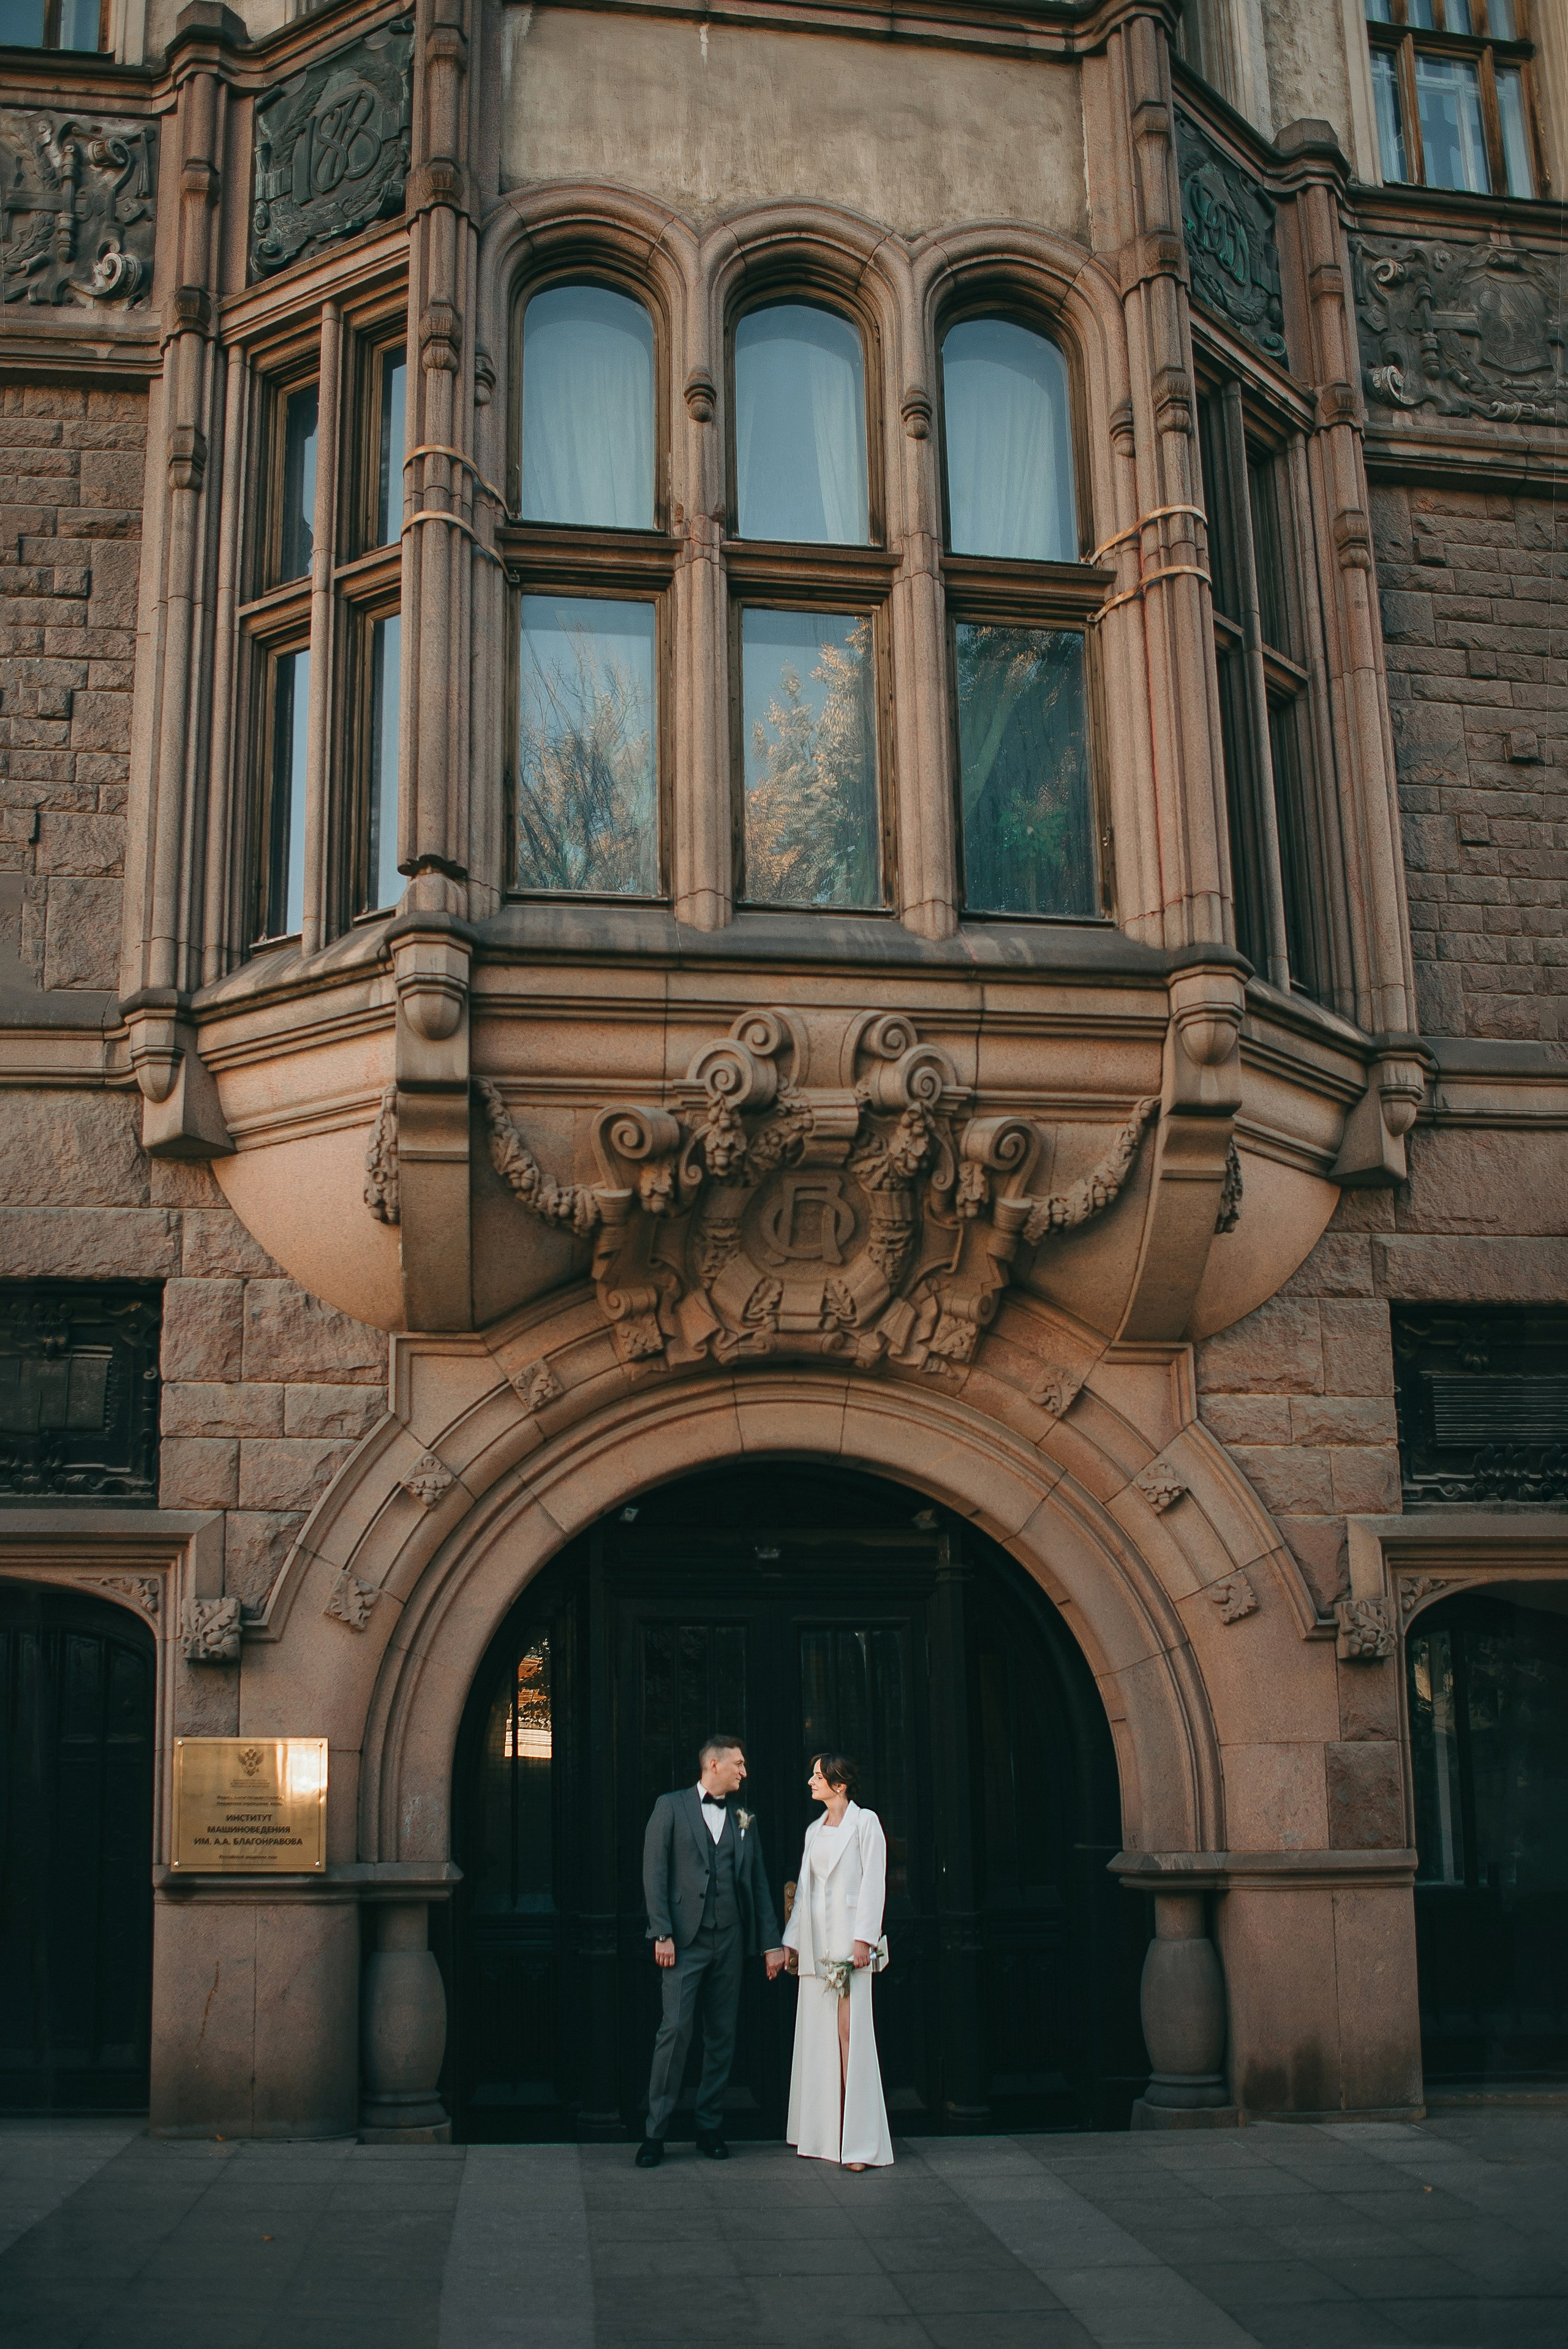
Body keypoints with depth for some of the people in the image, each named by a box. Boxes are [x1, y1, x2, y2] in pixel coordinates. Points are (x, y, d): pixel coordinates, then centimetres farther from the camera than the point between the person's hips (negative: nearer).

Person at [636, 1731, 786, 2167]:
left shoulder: (744, 1819, 14)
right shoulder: (671, 1807, 2)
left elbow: (759, 1884, 14)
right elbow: (654, 1874, -3)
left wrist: (772, 1943, 9)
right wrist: (662, 1935, -11)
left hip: (729, 1940, 4)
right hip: (684, 1940, -4)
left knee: (722, 2034, 7)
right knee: (676, 2030, -9)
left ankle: (710, 2127, 17)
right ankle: (656, 2132, -1)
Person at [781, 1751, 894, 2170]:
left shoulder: (865, 1822, -2)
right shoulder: (814, 1830, 16)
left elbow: (874, 1882, -8)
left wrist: (863, 1938, -16)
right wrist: (791, 1940, 15)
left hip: (849, 1936, -7)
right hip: (816, 1940, 7)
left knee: (852, 2033, -10)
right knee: (816, 2033, 6)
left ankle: (860, 2140, -9)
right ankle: (821, 2134, 14)